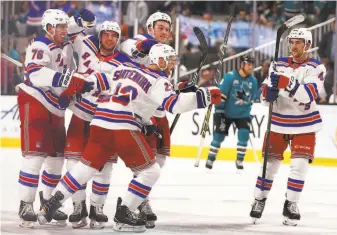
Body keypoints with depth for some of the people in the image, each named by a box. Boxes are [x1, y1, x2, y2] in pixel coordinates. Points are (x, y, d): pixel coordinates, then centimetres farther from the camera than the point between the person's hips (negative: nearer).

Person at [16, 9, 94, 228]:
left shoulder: (67, 48, 14)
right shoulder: (40, 46, -14)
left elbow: (72, 76, 25)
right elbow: (35, 74, -31)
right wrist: (67, 80, -38)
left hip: (55, 108, 9)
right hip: (34, 102, -9)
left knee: (57, 157, 11)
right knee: (35, 155, -12)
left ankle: (48, 202, 23)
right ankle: (26, 205, -10)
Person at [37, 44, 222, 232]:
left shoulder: (127, 68, 19)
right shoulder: (158, 81, -3)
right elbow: (174, 104, -17)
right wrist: (204, 96, -17)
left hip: (100, 121, 8)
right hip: (123, 127, -8)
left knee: (87, 166, 17)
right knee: (150, 171, 1)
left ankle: (53, 202, 12)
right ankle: (123, 213, -1)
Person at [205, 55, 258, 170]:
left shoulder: (253, 81, -3)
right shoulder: (230, 77, -18)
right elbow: (220, 95, -17)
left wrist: (248, 113, 13)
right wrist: (219, 111, -18)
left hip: (242, 114, 3)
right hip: (226, 112, -3)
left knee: (244, 134, -12)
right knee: (219, 135, -2)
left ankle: (239, 160, -1)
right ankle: (210, 159, 11)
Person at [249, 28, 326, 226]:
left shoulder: (316, 68, -9)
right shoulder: (279, 65, 2)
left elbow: (308, 96, -26)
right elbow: (266, 97, 1)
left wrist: (287, 83, -39)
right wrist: (270, 88, -22)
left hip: (304, 124, -2)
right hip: (279, 122, 2)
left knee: (300, 164, -10)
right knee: (270, 163, 3)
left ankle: (291, 205, 1)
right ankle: (259, 200, 15)